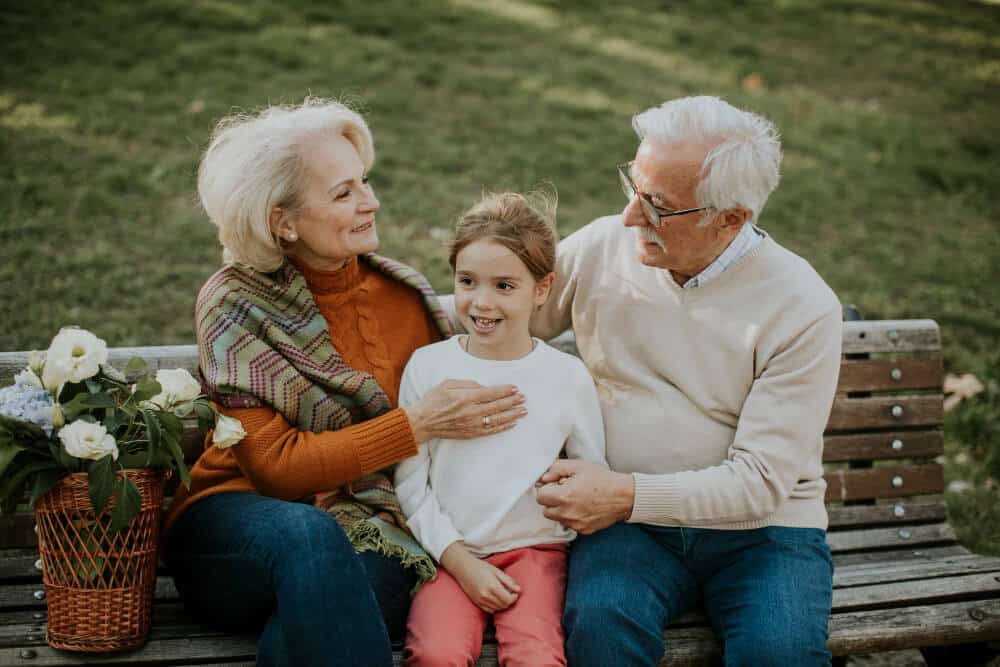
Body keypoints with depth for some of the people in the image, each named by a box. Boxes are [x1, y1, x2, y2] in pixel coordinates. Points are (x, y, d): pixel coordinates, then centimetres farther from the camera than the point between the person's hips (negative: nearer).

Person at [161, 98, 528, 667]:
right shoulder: (235, 305, -5)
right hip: (237, 529, -2)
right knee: (311, 537, -38)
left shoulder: (403, 294, 6)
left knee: (384, 573, -35)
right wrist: (417, 425, -19)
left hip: (370, 531, 2)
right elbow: (276, 465, -12)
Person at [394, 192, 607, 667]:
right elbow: (411, 483, 1)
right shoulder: (427, 366, 1)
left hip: (534, 549, 0)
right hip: (448, 552, 0)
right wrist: (461, 561, -6)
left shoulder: (567, 376, 2)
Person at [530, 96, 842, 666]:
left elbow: (760, 480, -14)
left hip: (759, 524, -1)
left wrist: (628, 494, -21)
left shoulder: (802, 308, -11)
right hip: (626, 517, 2)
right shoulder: (602, 246, -1)